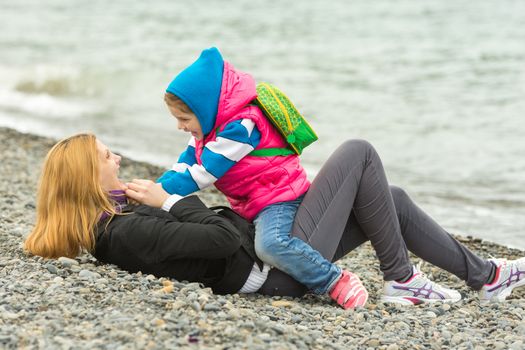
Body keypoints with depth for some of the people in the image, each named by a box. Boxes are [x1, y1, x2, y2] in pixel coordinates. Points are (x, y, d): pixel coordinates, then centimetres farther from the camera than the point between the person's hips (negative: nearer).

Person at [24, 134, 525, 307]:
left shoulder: (112, 221, 8)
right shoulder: (126, 234, -24)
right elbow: (223, 241, -28)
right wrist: (171, 202, -17)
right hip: (277, 269, -10)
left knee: (394, 201, 14)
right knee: (358, 153, -5)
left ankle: (484, 275, 27)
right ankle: (400, 280, 4)